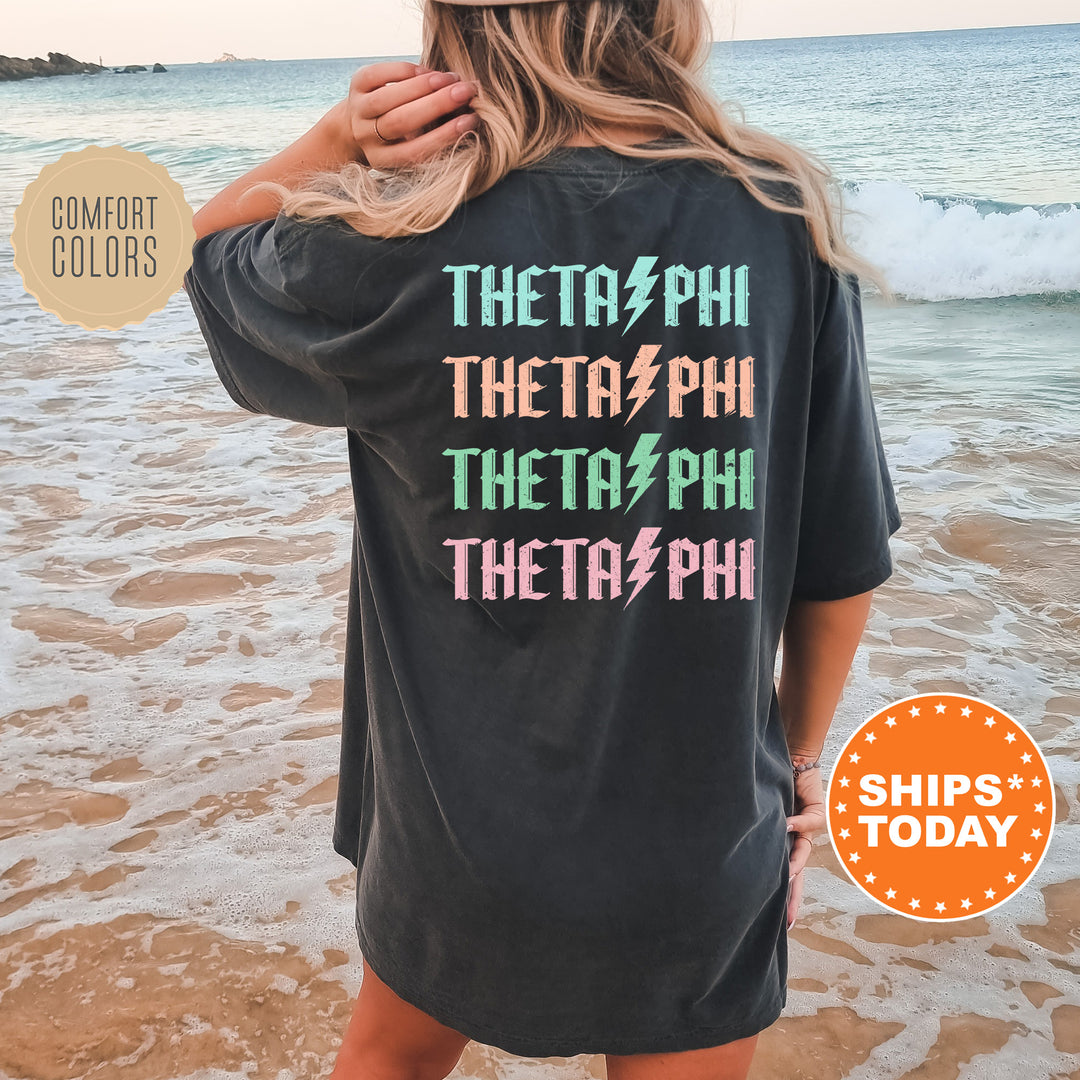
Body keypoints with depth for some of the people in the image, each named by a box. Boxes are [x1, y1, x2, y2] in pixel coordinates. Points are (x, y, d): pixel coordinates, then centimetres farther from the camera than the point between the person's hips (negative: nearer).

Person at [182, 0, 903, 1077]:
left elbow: (206, 249, 7)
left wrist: (337, 138, -11)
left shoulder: (397, 250, -17)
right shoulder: (784, 227, -12)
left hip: (457, 833, 0)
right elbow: (843, 564, -4)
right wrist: (800, 756, 12)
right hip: (705, 846, 1)